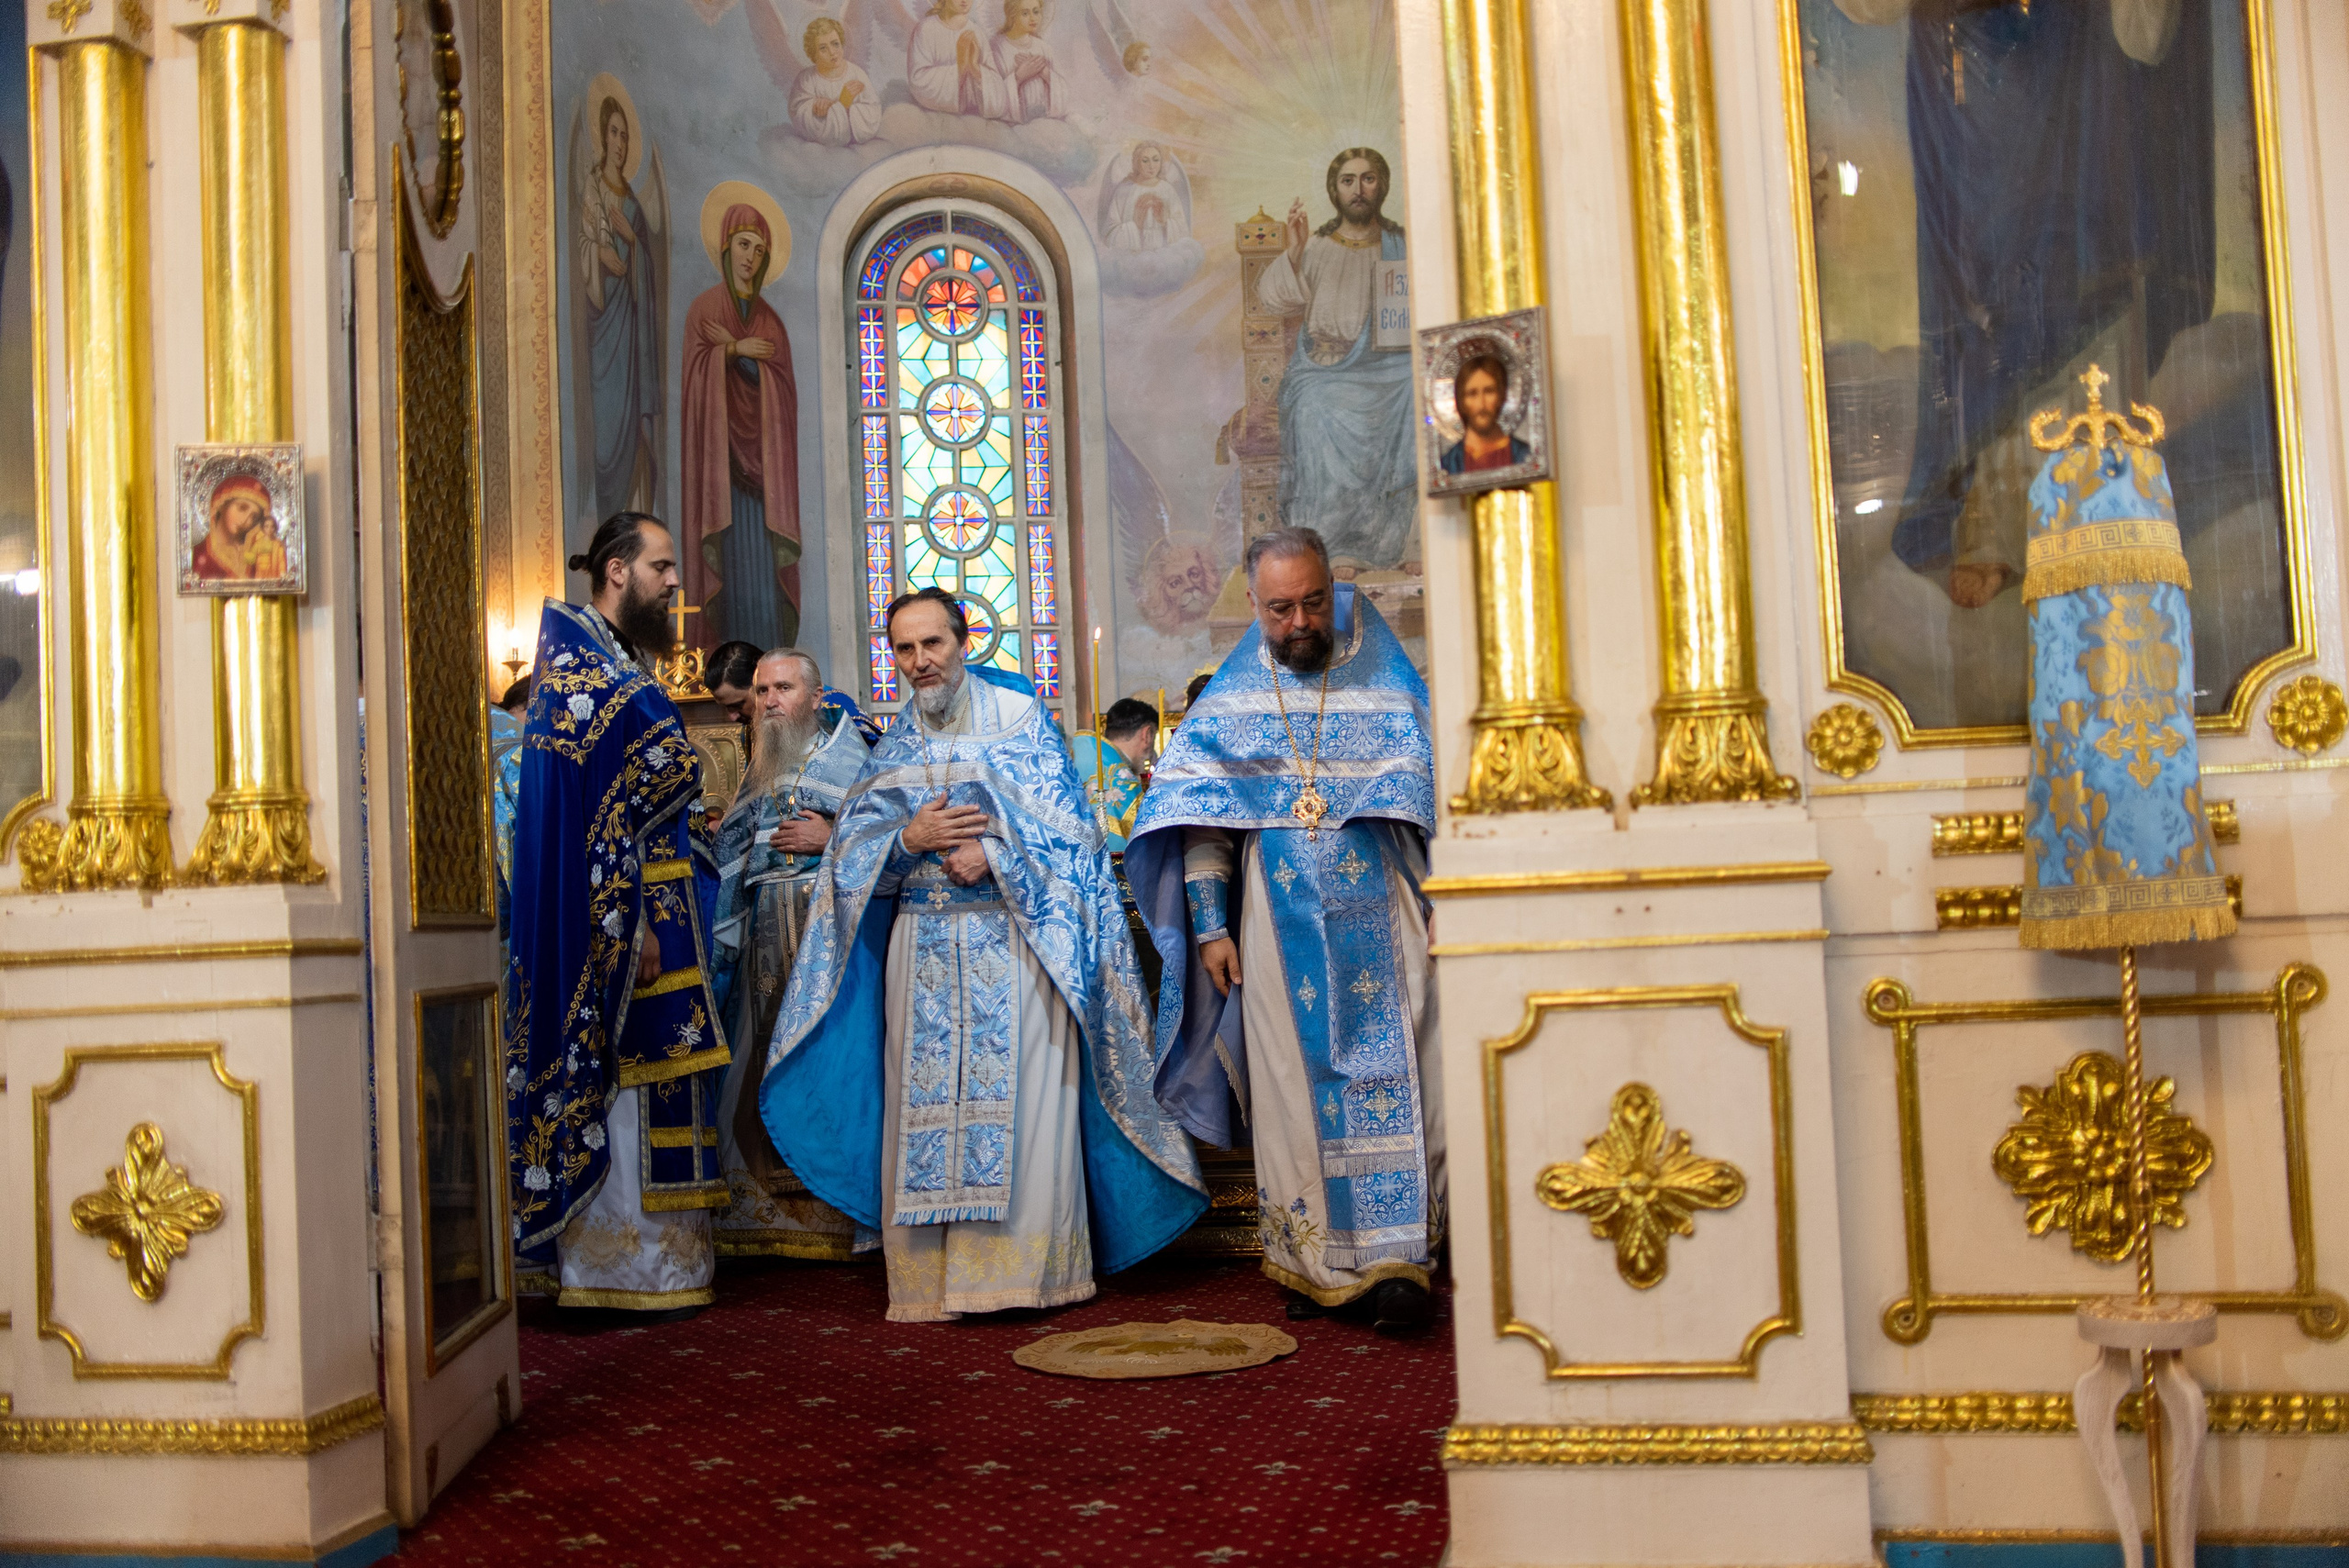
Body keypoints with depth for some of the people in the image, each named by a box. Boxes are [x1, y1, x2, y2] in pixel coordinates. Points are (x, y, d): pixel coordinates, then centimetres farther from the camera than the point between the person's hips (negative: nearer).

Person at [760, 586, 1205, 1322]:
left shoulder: (1018, 716, 3)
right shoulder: (895, 745, 15)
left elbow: (1064, 826, -3)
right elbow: (851, 850, 8)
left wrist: (992, 855, -15)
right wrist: (910, 839, -11)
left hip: (1013, 937, -4)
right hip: (921, 949, 4)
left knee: (1014, 1096, -8)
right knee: (925, 1101, 0)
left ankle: (1020, 1269, -3)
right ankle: (931, 1277, 4)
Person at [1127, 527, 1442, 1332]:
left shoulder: (1388, 689, 3)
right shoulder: (1228, 701, 7)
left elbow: (1433, 806, 2)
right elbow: (1199, 821, 5)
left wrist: (1441, 917, -6)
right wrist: (1210, 926, -2)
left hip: (1376, 926, -1)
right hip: (1278, 934, 1)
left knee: (1387, 1081, -6)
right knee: (1293, 1088, 3)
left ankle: (1399, 1258, -5)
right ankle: (1313, 1263, 12)